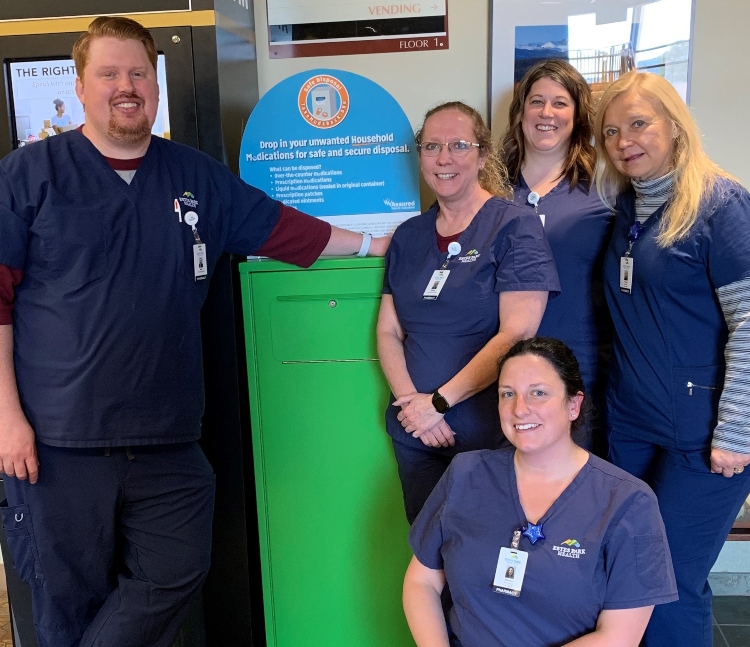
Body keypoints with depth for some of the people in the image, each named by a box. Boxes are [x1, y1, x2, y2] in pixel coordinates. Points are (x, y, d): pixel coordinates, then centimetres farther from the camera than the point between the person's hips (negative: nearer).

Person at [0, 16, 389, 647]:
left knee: (174, 576, 6)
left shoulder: (197, 176, 11)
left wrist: (371, 243, 20)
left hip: (167, 437, 3)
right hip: (59, 439, -3)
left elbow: (280, 227, 18)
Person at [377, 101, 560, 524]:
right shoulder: (409, 236, 9)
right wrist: (412, 402, -9)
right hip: (415, 433, 5)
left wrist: (439, 402, -15)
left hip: (487, 431, -4)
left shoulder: (515, 228, -7)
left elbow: (517, 333, -15)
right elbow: (389, 331, 7)